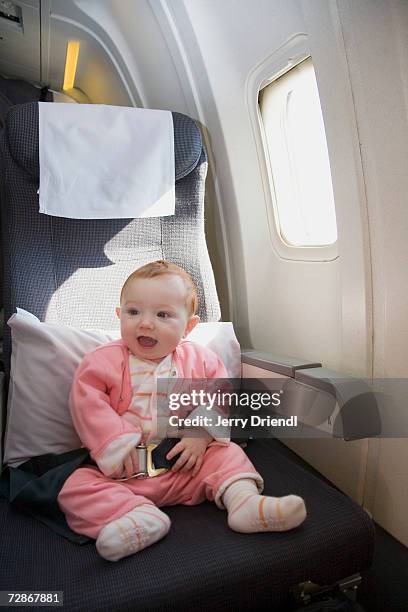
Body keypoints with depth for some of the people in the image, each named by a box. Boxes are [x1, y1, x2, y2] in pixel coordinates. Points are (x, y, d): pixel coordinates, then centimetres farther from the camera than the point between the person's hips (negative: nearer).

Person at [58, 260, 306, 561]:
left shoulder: (199, 359, 0)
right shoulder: (103, 361, -6)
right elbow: (87, 405, -12)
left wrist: (201, 436, -16)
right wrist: (116, 445, -21)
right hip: (124, 471, -1)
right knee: (77, 487, -23)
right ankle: (139, 515, -37)